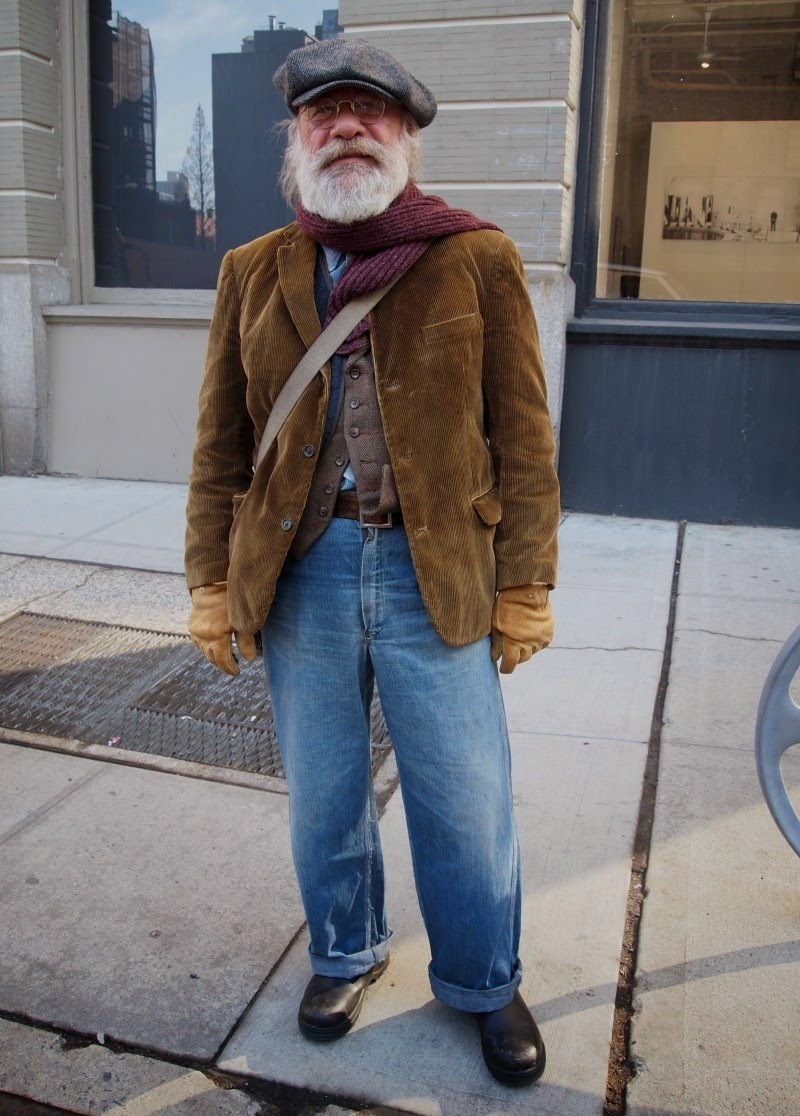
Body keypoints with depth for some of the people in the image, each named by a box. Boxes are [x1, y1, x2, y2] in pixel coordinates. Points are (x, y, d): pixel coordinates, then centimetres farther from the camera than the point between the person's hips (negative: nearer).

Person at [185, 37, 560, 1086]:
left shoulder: (480, 260, 0)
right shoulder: (252, 273, 7)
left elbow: (523, 437, -1)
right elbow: (220, 443, 8)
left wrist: (525, 585, -4)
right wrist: (213, 582, 3)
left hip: (437, 572, -2)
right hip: (300, 570, 2)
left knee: (466, 804, 8)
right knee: (322, 796, 16)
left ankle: (484, 983, 34)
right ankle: (346, 953, 42)